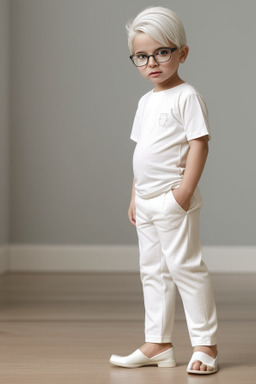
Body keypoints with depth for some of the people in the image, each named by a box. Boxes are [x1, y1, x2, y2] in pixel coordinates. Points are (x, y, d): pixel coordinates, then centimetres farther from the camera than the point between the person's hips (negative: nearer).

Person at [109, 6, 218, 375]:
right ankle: (158, 344, 18)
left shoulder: (186, 97, -10)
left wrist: (185, 190, -23)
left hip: (173, 200, -9)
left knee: (185, 266, -6)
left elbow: (199, 144, -16)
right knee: (153, 271, 11)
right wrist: (135, 196, 16)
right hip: (147, 202, 9)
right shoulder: (146, 102, 15)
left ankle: (205, 343, 2)